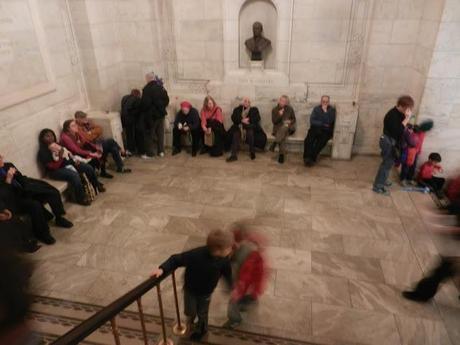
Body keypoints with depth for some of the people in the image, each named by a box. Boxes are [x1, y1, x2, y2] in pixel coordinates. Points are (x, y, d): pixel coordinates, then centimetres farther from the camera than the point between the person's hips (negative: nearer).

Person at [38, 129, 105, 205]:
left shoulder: (57, 145, 9)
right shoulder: (42, 152, -14)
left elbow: (67, 153, 19)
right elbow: (54, 166, -22)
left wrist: (74, 159, 0)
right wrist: (60, 156, -30)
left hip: (68, 163, 8)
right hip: (57, 170, -8)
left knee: (89, 168, -4)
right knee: (74, 175, -35)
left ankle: (97, 185, 17)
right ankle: (81, 198, -21)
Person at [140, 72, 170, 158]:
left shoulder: (147, 89, -17)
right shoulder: (161, 87, 3)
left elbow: (145, 103, -19)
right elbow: (167, 100, 8)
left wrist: (143, 111, -3)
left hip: (151, 115, -6)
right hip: (161, 113, 6)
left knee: (149, 134, 4)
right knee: (160, 133, 14)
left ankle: (150, 153, 9)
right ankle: (161, 151, 20)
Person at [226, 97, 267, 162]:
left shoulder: (254, 110, 15)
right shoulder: (237, 109, 17)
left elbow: (257, 119, -1)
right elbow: (233, 118, 0)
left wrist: (248, 120, -13)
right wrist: (242, 120, -16)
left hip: (251, 128, -1)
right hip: (239, 127, 1)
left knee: (250, 131, -36)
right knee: (236, 134, -31)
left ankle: (252, 151, -21)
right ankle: (233, 155, -39)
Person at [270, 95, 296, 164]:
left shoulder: (290, 109, 8)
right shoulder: (275, 110, 6)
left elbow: (294, 119, 13)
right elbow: (274, 121, -1)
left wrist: (290, 121, -10)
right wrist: (279, 115, -18)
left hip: (288, 128, 0)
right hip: (278, 128, 0)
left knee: (284, 127, -38)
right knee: (282, 136, -35)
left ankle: (275, 143, -34)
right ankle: (282, 154, -33)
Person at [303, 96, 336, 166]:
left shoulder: (332, 110, 8)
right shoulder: (316, 108, 11)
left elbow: (329, 122, -3)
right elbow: (312, 121, 0)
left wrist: (325, 111, -7)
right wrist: (323, 124, -6)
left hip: (326, 131, -1)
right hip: (315, 128, 1)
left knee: (321, 141, -33)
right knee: (308, 140, -30)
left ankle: (312, 159, -32)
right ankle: (307, 158, -30)